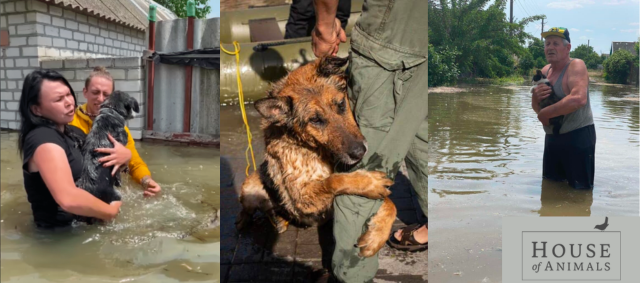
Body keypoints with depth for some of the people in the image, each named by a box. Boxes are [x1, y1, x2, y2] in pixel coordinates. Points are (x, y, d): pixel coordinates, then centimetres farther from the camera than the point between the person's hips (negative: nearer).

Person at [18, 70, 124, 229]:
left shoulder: (72, 132, 7)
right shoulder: (43, 140, -20)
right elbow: (69, 199, -32)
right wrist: (110, 211, -19)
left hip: (80, 222, 8)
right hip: (61, 231, -8)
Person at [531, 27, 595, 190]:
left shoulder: (576, 66, -15)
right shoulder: (545, 71, 8)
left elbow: (578, 99, -33)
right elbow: (536, 108, 11)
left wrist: (544, 114, -23)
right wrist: (536, 96, -14)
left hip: (578, 137, -8)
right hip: (552, 138, 8)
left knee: (580, 189, 0)